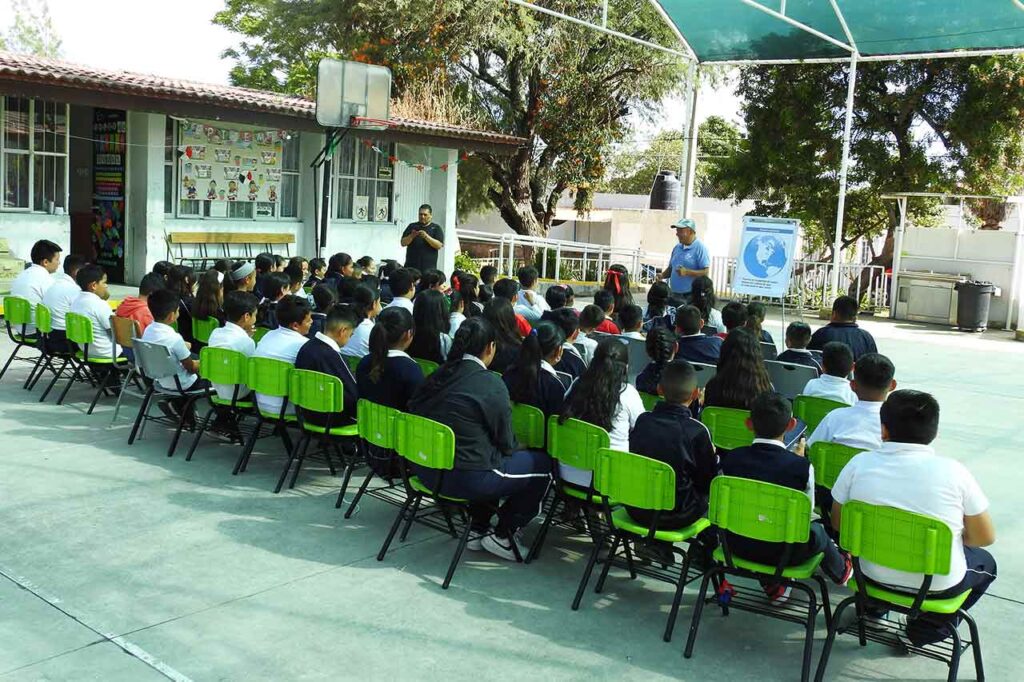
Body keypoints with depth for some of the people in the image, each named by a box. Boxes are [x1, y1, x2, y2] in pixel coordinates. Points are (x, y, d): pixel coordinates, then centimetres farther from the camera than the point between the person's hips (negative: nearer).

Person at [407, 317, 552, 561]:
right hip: (467, 478, -8)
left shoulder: (439, 375, 4)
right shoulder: (491, 385, -14)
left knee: (492, 456, 32)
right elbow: (506, 443, -7)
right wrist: (516, 449, 19)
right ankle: (503, 536, 10)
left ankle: (478, 527, 27)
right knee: (543, 463, 6)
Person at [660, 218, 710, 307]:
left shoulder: (700, 248, -9)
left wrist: (687, 272, -25)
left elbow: (705, 272, -15)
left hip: (691, 297, -7)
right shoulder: (677, 248, 14)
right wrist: (662, 275, 3)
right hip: (674, 296, 7)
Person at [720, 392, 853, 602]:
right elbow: (806, 515, -4)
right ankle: (841, 570, 58)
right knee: (816, 530, 29)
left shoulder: (731, 459, -10)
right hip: (784, 553, -1)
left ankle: (773, 586, 32)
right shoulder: (801, 467, -18)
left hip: (738, 546, 2)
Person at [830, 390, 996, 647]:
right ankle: (928, 628, 19)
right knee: (984, 561, 29)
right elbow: (985, 537, -8)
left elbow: (838, 523, 0)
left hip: (873, 575, 3)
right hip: (938, 585, -3)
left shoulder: (859, 464, -12)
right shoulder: (953, 471, -17)